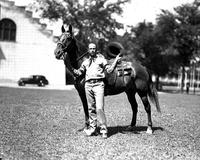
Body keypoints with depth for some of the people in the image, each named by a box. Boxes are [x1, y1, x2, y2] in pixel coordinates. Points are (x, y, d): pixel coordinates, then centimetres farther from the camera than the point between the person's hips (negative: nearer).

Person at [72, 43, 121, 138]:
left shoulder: (101, 59, 10)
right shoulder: (85, 62, 20)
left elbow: (109, 70, 2)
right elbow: (79, 73, 18)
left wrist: (115, 61, -9)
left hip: (98, 85, -4)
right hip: (88, 85, 4)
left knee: (99, 108, -13)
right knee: (91, 108, 9)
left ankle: (103, 129, -9)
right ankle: (92, 128, 17)